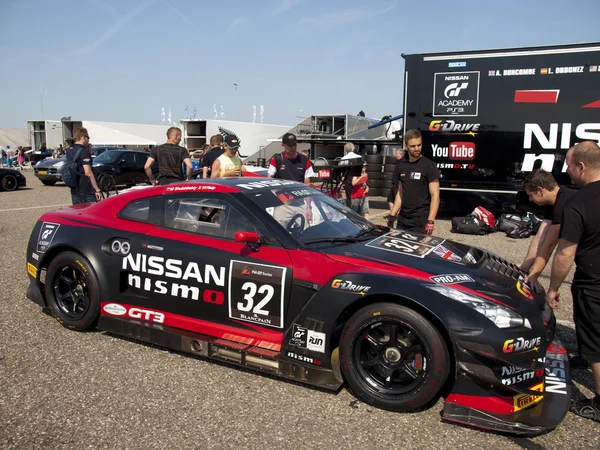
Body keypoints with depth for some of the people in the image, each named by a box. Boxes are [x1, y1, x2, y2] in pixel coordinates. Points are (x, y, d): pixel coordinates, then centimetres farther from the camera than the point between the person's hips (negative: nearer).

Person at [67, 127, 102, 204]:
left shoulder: (69, 151, 11)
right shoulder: (83, 151, -15)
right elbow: (88, 172, -22)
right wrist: (97, 190, -21)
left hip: (74, 189, 8)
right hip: (86, 190, -8)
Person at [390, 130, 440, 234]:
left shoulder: (429, 166, -7)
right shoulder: (402, 166, 11)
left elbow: (435, 195, -12)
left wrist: (430, 221, -21)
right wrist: (392, 215, 11)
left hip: (420, 221, -5)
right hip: (402, 219, 6)